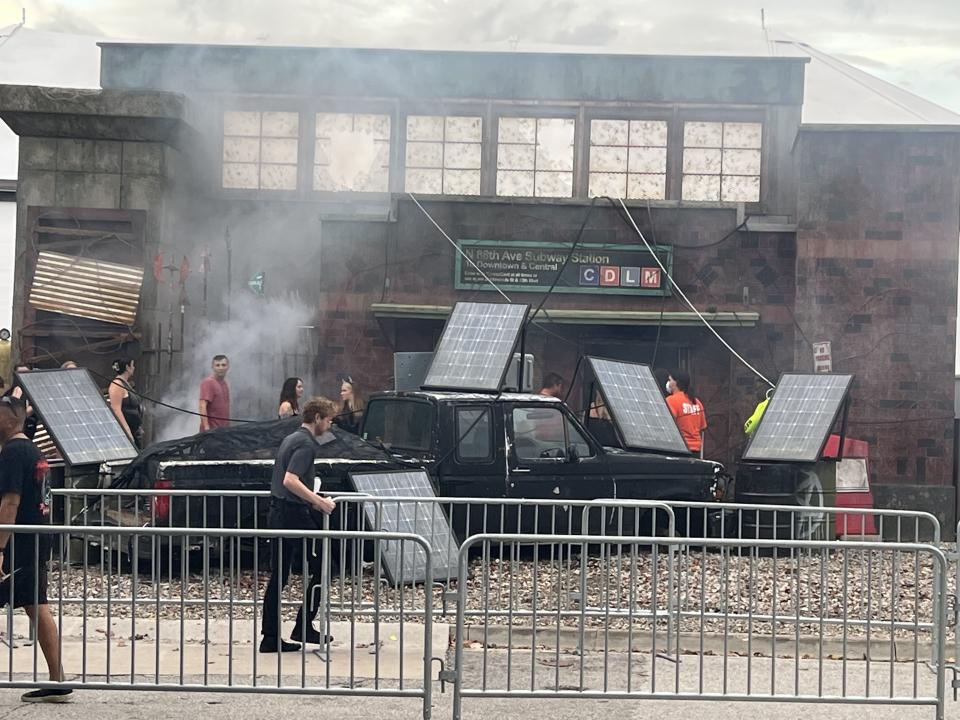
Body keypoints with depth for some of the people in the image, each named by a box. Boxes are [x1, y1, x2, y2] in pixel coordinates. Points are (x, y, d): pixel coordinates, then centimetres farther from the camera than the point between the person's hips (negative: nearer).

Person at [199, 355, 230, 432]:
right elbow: (202, 407, -19)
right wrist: (206, 427, -25)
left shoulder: (225, 383, 14)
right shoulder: (208, 382, -12)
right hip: (211, 429, -8)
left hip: (224, 429, 8)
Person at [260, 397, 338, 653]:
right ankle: (304, 628, 3)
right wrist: (319, 502, -21)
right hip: (294, 515, -10)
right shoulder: (306, 444, -14)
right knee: (321, 568, 2)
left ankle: (270, 637, 11)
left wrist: (312, 498, 23)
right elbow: (290, 480, -26)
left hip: (277, 514, 10)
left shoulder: (291, 439, 16)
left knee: (278, 577, 10)